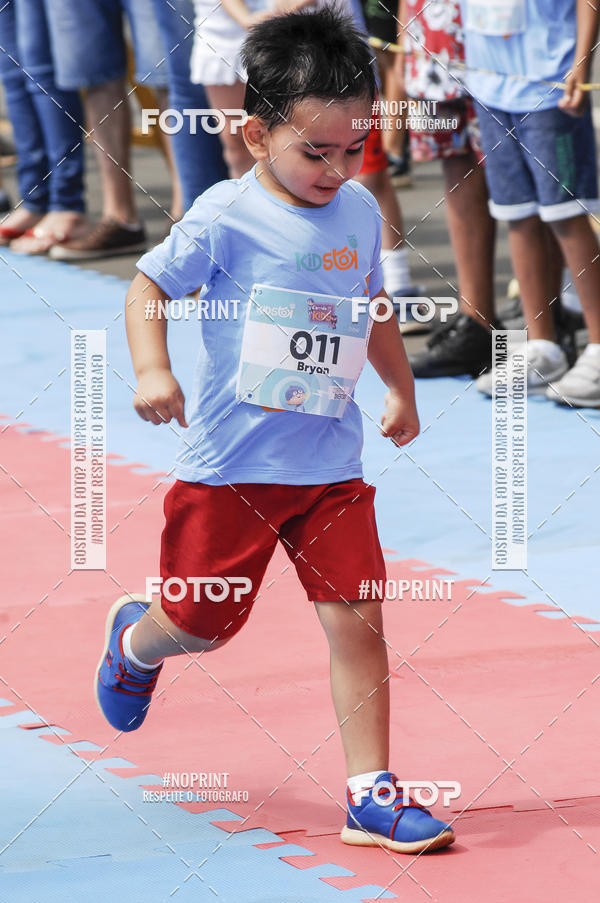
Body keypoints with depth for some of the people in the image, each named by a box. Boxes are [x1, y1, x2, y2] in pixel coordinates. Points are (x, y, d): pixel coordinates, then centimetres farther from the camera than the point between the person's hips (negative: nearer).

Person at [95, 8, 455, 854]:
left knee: (357, 623, -5)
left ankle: (370, 796, 0)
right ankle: (135, 640, 46)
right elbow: (149, 285, -7)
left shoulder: (359, 212, 4)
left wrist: (402, 391, 32)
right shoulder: (226, 216, -12)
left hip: (332, 466, 4)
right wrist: (152, 370, -23)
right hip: (231, 464, -4)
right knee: (205, 624, 9)